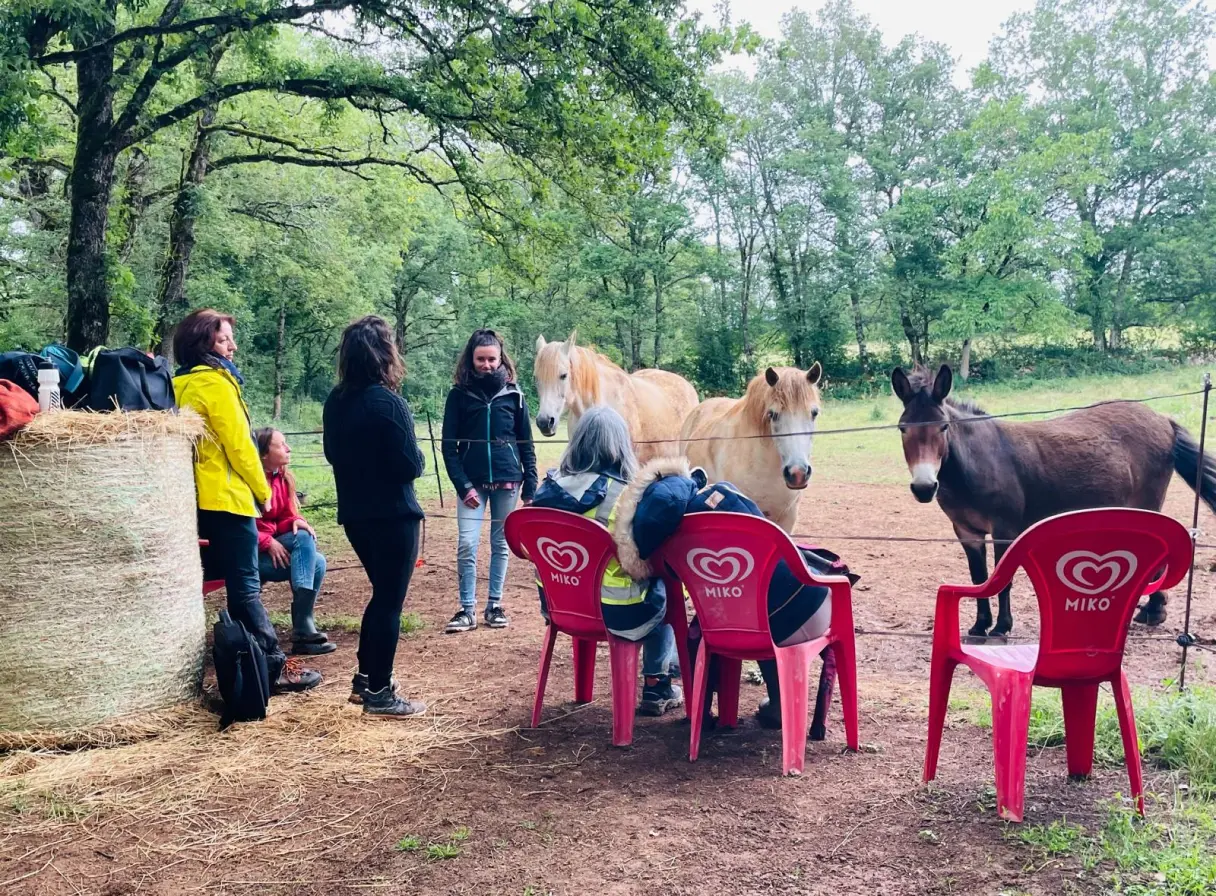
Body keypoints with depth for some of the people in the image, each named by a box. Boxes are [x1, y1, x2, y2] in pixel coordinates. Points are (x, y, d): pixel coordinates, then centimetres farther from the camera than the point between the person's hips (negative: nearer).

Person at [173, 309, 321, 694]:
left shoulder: (178, 385, 13)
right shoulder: (215, 382, -12)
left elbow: (196, 441, 15)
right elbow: (239, 444, -15)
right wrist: (263, 490, -3)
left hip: (198, 497, 8)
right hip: (227, 497, -8)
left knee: (237, 583, 13)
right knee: (246, 586, -6)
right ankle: (273, 665, -3)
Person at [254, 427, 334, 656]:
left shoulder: (283, 478, 8)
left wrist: (296, 522, -12)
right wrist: (268, 542, -25)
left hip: (276, 547, 7)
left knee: (317, 562, -18)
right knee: (303, 539, -27)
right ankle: (303, 631, -30)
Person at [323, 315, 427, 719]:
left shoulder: (335, 402, 4)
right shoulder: (388, 403, -19)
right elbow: (411, 466, -18)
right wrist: (416, 457, 2)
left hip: (354, 514, 8)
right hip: (393, 516, -7)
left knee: (381, 593, 21)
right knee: (390, 601, 2)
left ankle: (364, 679, 27)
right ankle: (379, 694, 8)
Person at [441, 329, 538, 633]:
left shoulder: (512, 394, 3)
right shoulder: (459, 394, 0)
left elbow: (526, 444, 6)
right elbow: (449, 445, -1)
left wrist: (530, 488, 1)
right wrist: (463, 486, -11)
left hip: (507, 480, 1)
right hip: (473, 481, -1)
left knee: (500, 544, 9)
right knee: (466, 545, -7)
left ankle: (495, 605, 20)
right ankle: (467, 609, 4)